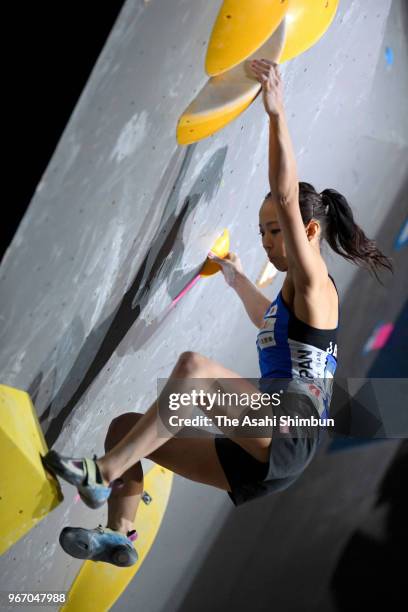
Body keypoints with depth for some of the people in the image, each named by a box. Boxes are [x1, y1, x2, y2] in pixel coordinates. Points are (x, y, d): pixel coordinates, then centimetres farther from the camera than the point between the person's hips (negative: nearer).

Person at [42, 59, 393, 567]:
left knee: (195, 365, -34)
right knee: (125, 426, 9)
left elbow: (287, 198, -16)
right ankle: (119, 535, 1)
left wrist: (276, 114, -22)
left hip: (287, 435, -10)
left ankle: (104, 472, -33)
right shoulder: (293, 298, 25)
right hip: (260, 451, 10)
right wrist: (237, 278, 65)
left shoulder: (313, 283, -1)